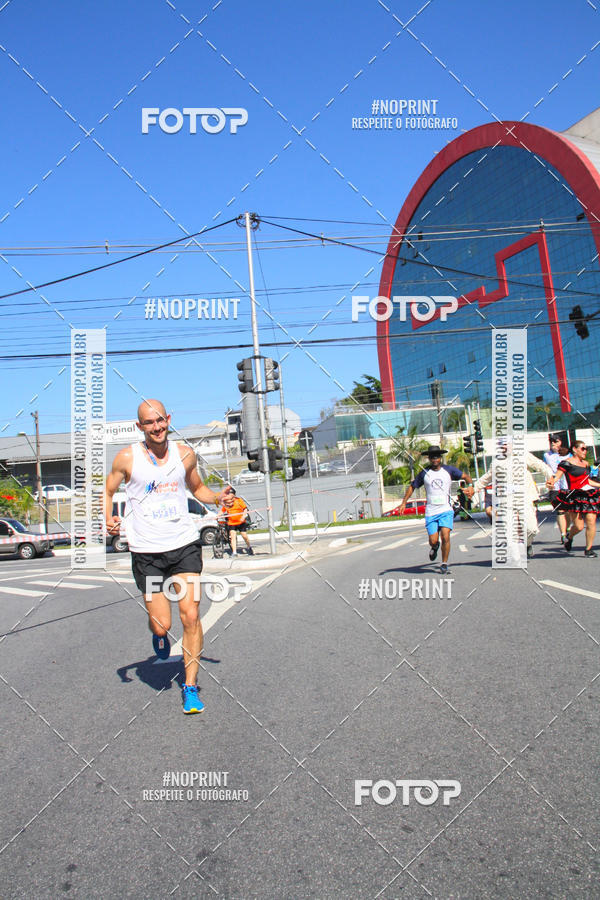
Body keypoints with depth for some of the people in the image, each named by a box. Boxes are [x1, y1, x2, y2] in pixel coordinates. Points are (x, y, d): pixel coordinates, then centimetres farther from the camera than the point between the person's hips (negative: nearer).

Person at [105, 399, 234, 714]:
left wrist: (217, 497, -1)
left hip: (185, 545, 1)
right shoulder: (127, 458, -5)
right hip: (146, 552, -1)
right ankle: (159, 635, 40)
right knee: (161, 624, 0)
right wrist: (109, 520, -12)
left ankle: (190, 687, 9)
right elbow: (107, 491, 7)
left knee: (191, 616, -7)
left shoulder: (185, 454, 3)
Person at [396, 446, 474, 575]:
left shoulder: (449, 470, 5)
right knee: (433, 541, -6)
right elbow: (412, 486, 14)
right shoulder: (424, 473, 6)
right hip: (431, 512, 1)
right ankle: (435, 547, 33)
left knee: (445, 537, -17)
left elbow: (465, 475, 14)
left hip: (446, 510, -1)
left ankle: (444, 564, 1)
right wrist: (403, 503, 7)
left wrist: (470, 486, -6)